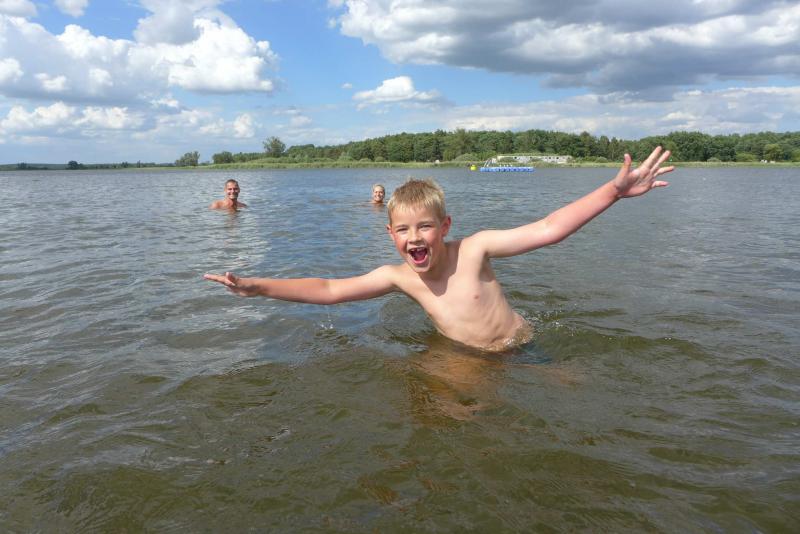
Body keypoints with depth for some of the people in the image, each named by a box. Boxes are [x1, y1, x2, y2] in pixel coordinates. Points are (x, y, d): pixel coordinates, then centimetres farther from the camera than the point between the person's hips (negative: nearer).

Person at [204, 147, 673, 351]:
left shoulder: (474, 249, -24)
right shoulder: (398, 276, -14)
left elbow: (548, 229, -28)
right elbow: (328, 290, -13)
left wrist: (615, 190, -35)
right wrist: (258, 286, -20)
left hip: (518, 349, -2)